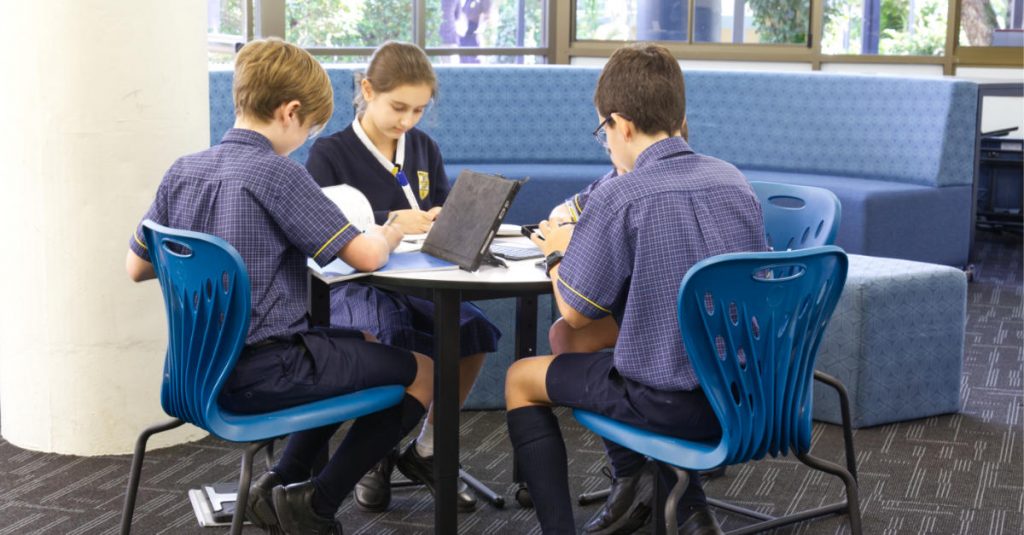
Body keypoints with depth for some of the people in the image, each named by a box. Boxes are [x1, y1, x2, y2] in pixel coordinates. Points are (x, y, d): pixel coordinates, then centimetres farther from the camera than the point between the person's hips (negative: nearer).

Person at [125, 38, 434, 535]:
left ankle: (281, 481, 20)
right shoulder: (277, 173, -16)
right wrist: (394, 229, 4)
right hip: (261, 374, -8)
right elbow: (367, 256, -18)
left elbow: (136, 267, 13)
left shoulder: (182, 171, 4)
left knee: (361, 344, 29)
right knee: (423, 370, 4)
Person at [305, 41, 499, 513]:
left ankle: (425, 451, -3)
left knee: (474, 329, -24)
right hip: (352, 285, -4)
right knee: (388, 337, -37)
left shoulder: (424, 148, 14)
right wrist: (392, 222, -21)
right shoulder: (329, 154, -2)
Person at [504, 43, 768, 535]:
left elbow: (576, 315, -10)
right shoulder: (734, 181, 3)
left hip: (674, 405, -6)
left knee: (521, 379, 15)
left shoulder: (619, 196, -16)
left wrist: (558, 253, 9)